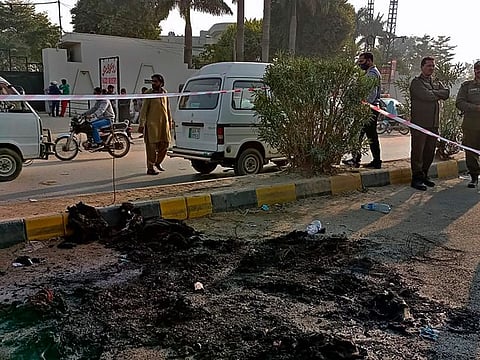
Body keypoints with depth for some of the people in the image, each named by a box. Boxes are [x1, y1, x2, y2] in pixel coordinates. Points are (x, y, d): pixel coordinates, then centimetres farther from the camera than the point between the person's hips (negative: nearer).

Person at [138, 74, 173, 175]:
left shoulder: (164, 93, 10)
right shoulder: (149, 94, -4)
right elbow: (143, 110, -6)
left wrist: (170, 120, 21)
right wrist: (141, 124, -11)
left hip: (164, 122, 5)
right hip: (152, 123, -5)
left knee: (165, 144, 7)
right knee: (152, 146, -4)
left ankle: (158, 162, 29)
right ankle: (150, 168, 4)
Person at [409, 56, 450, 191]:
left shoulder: (437, 83, 20)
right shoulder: (416, 82, -2)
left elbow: (446, 94, 2)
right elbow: (426, 96, -17)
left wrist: (432, 93, -10)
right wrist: (439, 95, 0)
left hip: (434, 123, 7)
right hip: (420, 123, -7)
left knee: (430, 151, 11)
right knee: (418, 152, -3)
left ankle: (424, 175, 23)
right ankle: (416, 178, 2)